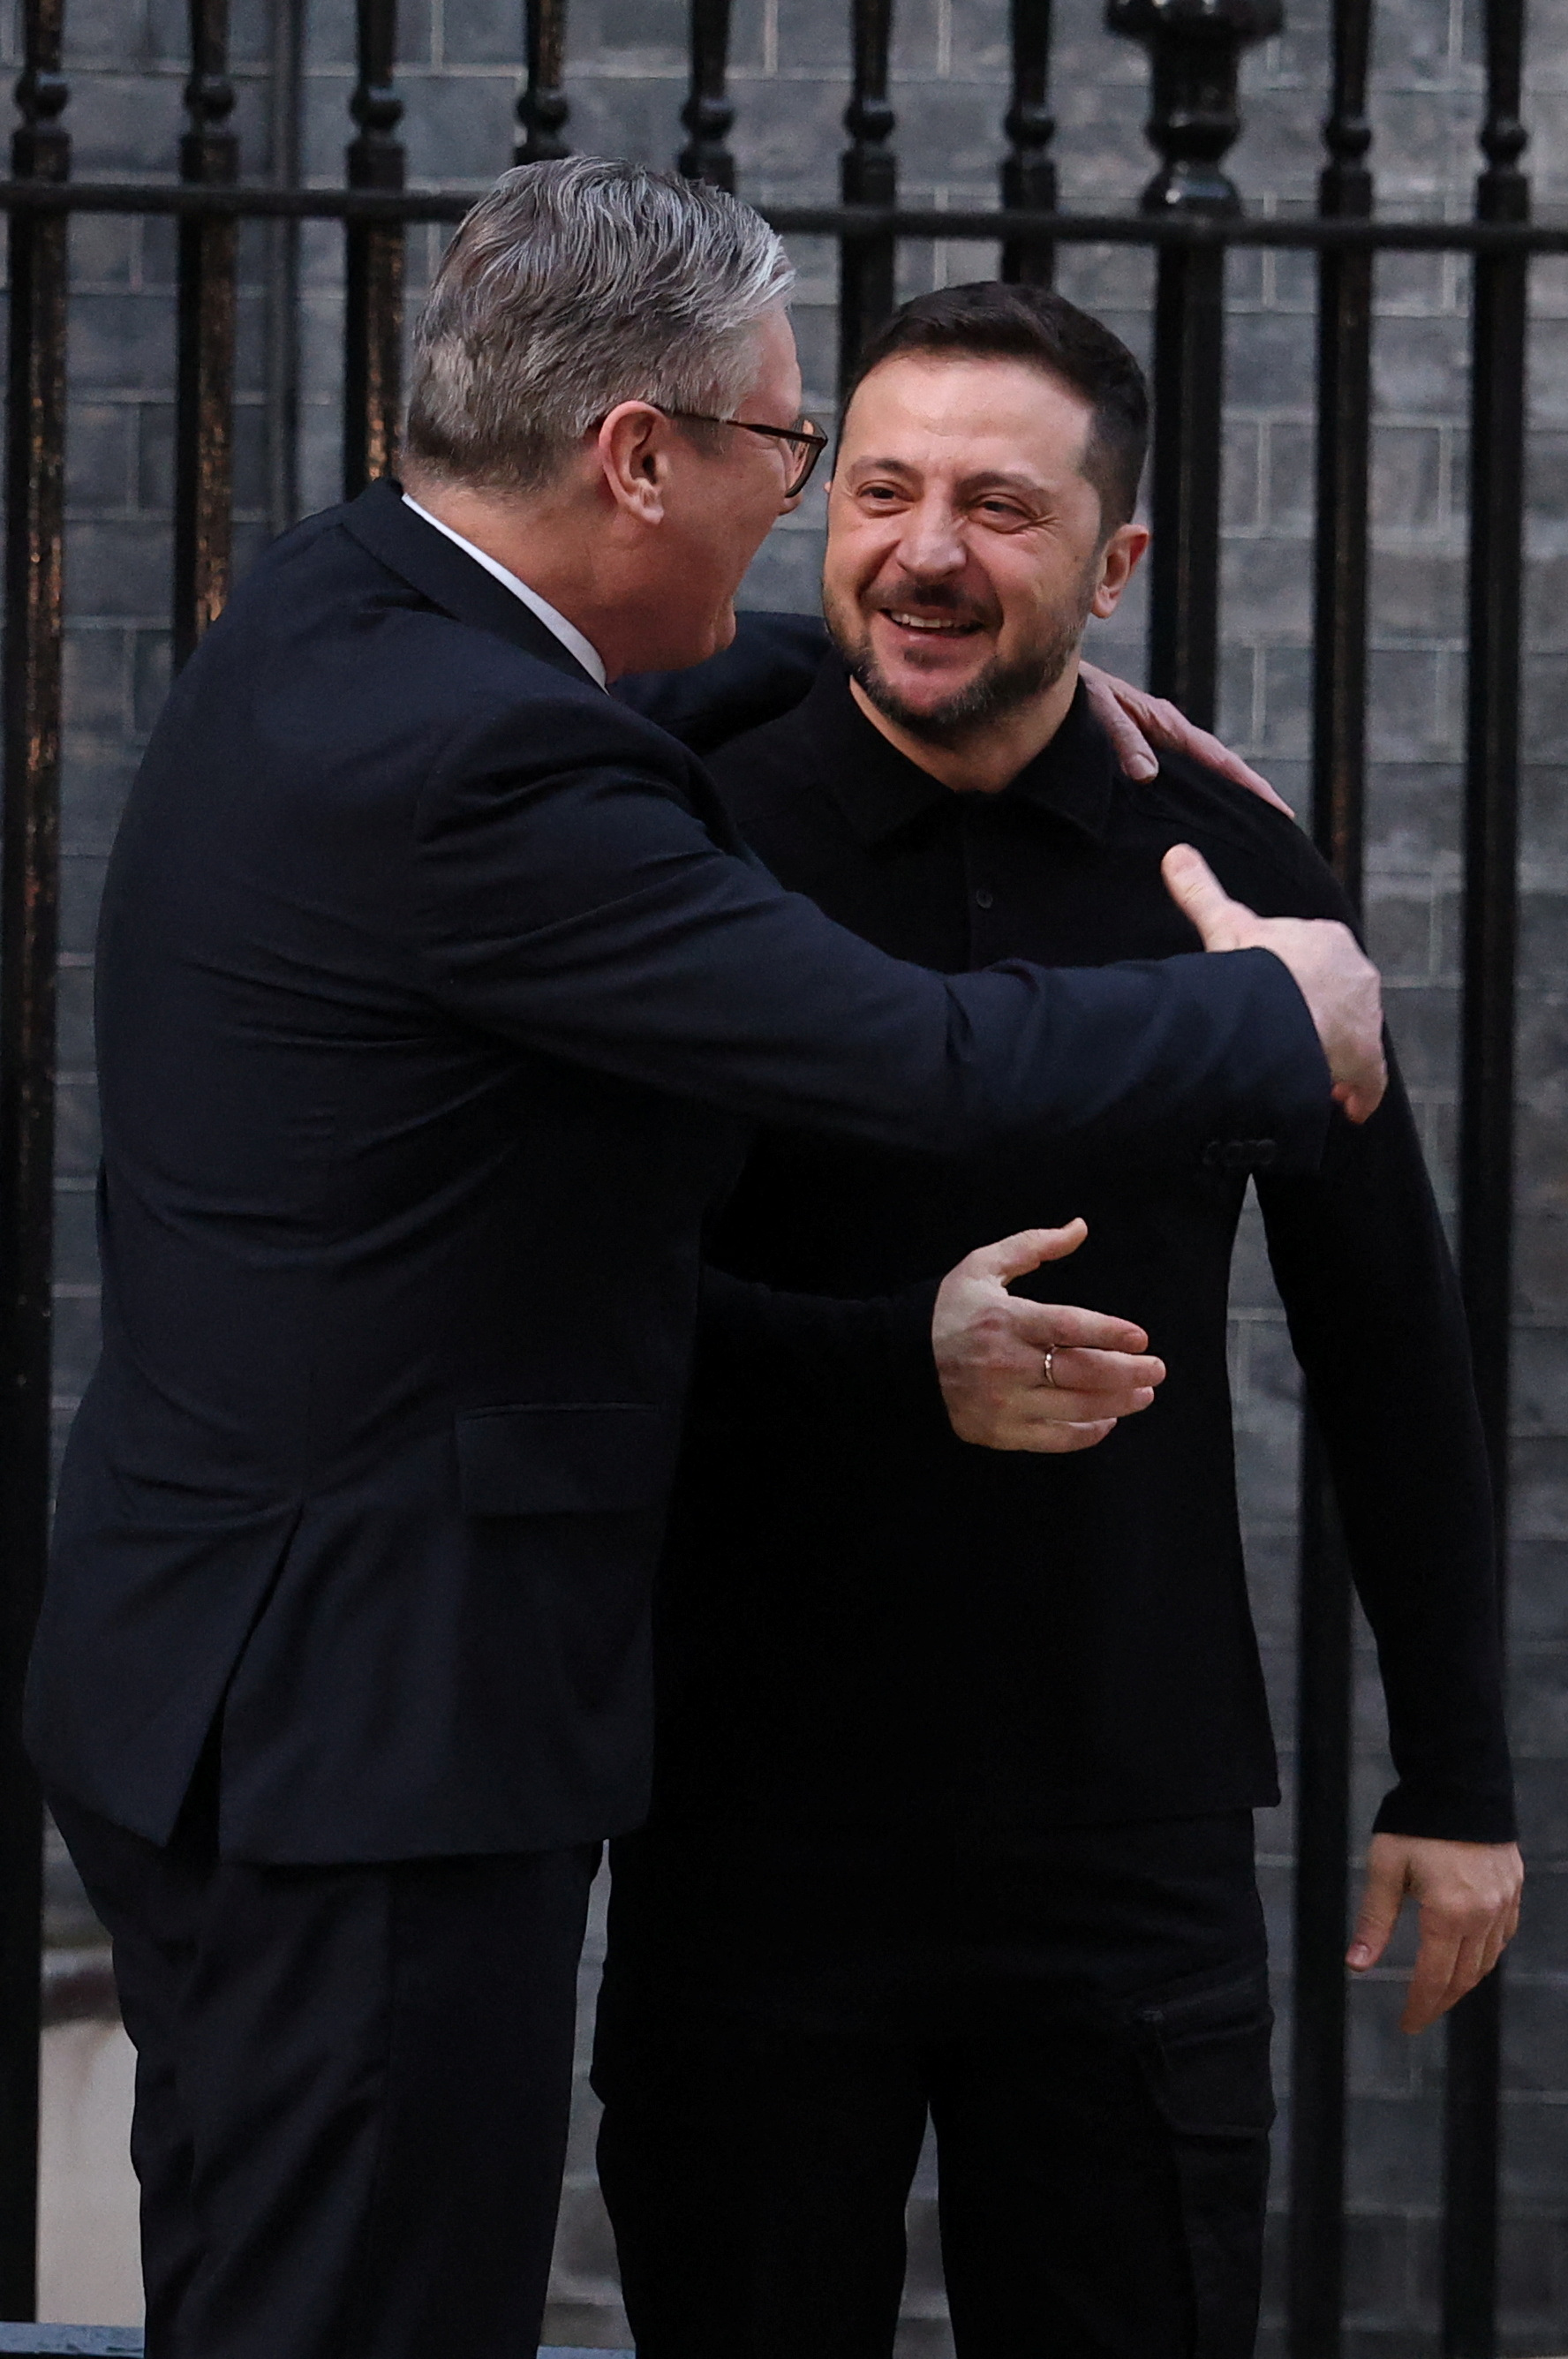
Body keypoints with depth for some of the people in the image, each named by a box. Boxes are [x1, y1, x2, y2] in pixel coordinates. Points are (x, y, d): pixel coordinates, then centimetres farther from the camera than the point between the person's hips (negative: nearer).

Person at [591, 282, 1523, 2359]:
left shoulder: (1237, 878, 3)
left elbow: (1387, 1344, 10)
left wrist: (1457, 1775, 10)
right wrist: (900, 1366, -24)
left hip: (1134, 1850, 1)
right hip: (757, 1828, -1)